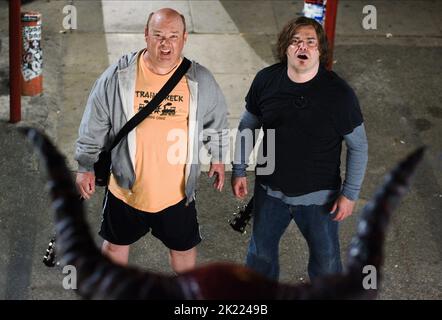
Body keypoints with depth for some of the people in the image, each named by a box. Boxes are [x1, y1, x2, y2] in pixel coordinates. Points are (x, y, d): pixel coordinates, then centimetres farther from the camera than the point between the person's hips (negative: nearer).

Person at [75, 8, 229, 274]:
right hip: (125, 188, 0)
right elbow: (94, 125, -3)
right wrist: (86, 167, 0)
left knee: (184, 247, 19)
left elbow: (217, 121, 8)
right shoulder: (118, 76, -14)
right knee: (116, 243, 22)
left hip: (177, 191, 0)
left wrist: (218, 158, 14)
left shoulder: (201, 80, -11)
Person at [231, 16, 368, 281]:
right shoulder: (266, 80, -11)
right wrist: (239, 170, 5)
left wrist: (350, 193, -10)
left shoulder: (338, 92, -20)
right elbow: (248, 125, 5)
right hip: (270, 190, 3)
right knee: (261, 249, 22)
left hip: (318, 196, -3)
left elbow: (358, 146, -10)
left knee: (326, 258, 14)